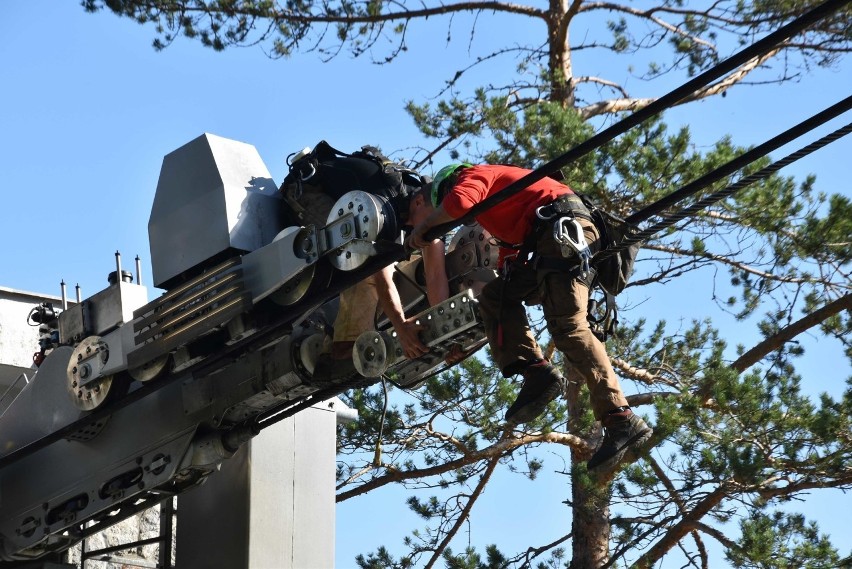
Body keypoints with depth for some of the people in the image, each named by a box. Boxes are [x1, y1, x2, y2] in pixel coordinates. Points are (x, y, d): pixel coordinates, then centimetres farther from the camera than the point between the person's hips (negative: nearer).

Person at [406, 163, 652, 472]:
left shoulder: (473, 175, 9)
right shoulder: (498, 212, 35)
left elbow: (458, 202, -14)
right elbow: (510, 249, 39)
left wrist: (424, 226, 1)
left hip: (565, 225, -10)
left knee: (567, 325, -19)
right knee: (495, 295, 12)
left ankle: (621, 420, -29)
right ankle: (536, 374, -8)